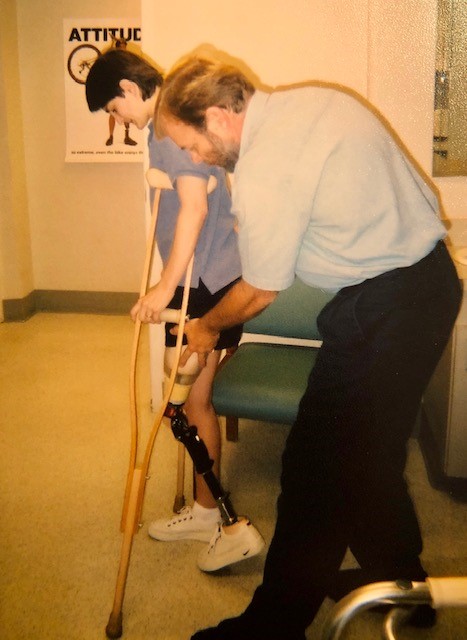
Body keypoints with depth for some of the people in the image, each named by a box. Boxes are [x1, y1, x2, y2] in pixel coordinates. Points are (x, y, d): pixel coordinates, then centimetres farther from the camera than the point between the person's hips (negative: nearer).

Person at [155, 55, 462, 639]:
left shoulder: (263, 169, -20)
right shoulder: (315, 98, 8)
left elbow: (260, 292, -9)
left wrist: (207, 327, 11)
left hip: (383, 308, -10)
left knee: (317, 467, -1)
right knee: (371, 452, 21)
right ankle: (399, 582, 39)